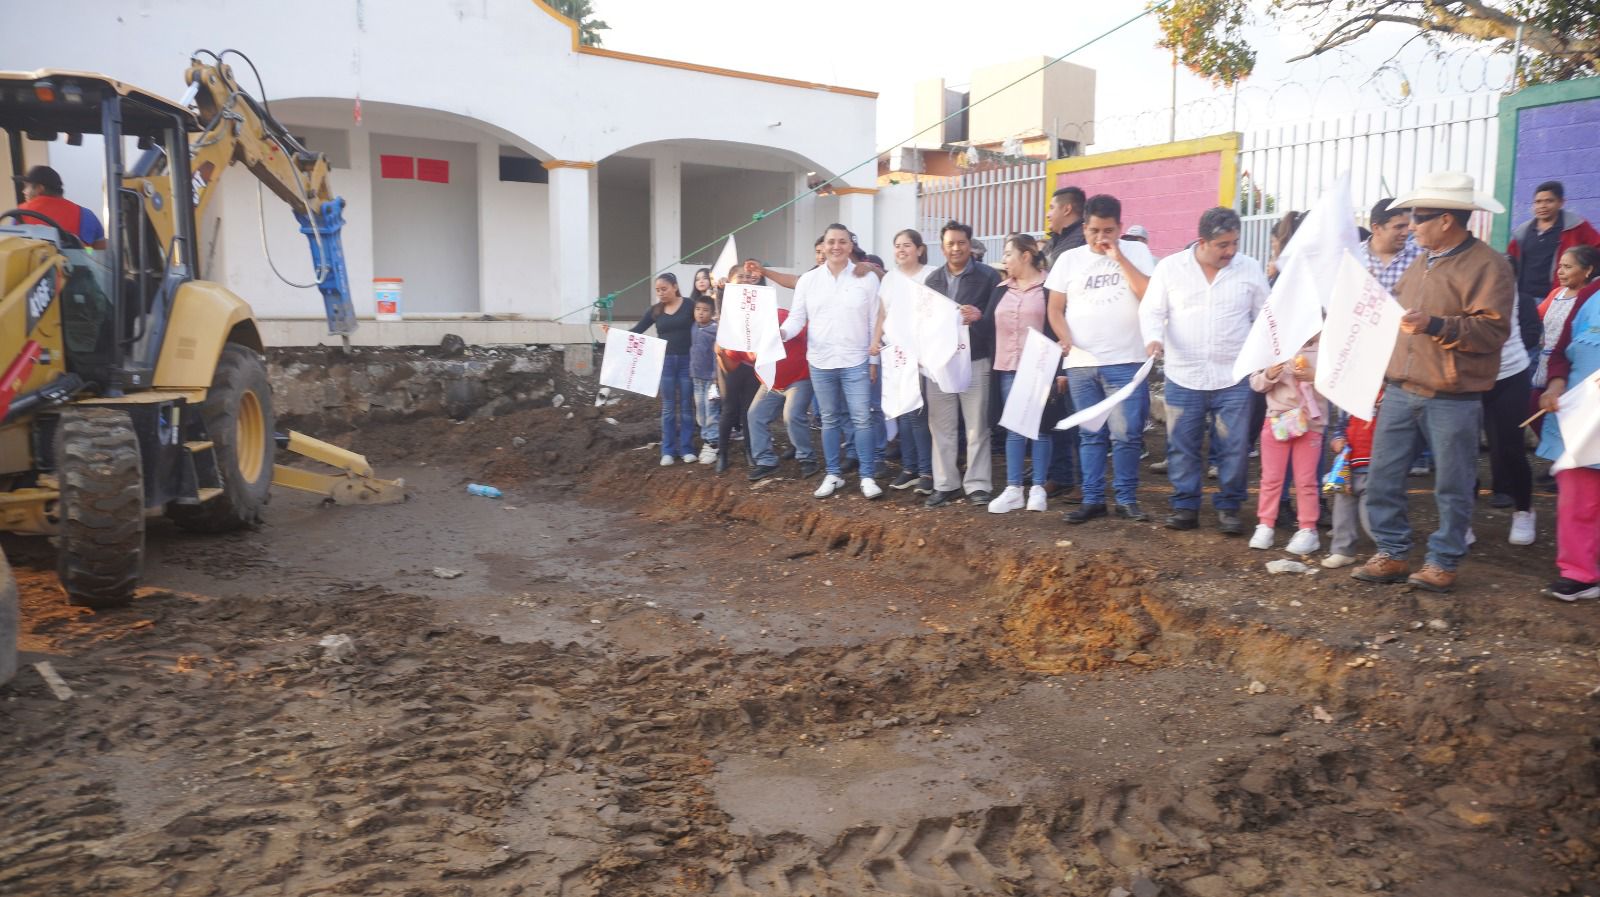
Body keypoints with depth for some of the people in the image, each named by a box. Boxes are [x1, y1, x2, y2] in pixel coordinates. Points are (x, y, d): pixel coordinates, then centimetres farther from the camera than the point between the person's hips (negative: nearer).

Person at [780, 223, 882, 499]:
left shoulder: (867, 278, -2)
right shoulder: (808, 280, 3)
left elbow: (875, 322, 1)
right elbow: (797, 318, 2)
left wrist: (875, 359, -1)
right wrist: (780, 332, -19)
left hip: (856, 362, -2)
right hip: (820, 362, 2)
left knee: (862, 419, -3)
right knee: (829, 420, 12)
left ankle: (867, 476, 7)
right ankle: (833, 474, 22)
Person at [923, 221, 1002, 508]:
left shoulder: (989, 276, -1)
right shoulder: (932, 279, 12)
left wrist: (979, 316, -21)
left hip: (975, 360, -4)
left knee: (977, 426, 2)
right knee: (941, 427, 6)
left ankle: (978, 484, 9)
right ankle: (945, 484, 14)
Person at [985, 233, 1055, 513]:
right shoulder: (1001, 289, 13)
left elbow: (1058, 327, -7)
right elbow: (988, 324, 9)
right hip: (1008, 368, 5)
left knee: (1039, 427, 3)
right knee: (1014, 429, 6)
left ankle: (1038, 488, 9)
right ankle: (1013, 489, 8)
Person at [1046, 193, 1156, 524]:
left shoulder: (1137, 252, 3)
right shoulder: (1069, 259, 9)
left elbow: (1152, 296, -10)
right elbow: (1055, 308, 9)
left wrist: (1119, 257, -11)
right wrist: (1065, 337, -9)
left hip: (1125, 362, -2)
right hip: (1080, 363, 2)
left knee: (1126, 434, -3)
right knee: (1090, 435, 8)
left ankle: (1127, 499, 8)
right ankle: (1092, 499, 14)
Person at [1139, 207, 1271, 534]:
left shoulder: (1250, 269, 5)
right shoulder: (1170, 267, 1)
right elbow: (1151, 311, 3)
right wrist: (1154, 338, -16)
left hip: (1234, 376, 1)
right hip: (1183, 376, 0)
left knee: (1234, 447, 1)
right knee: (1182, 445, 4)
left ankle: (1229, 508, 14)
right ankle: (1185, 507, 15)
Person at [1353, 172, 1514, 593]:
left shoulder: (1487, 265, -9)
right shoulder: (1421, 264, 16)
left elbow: (1493, 330, -18)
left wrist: (1434, 325, -26)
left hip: (1452, 399, -7)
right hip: (1400, 391, 7)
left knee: (1451, 486, 4)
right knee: (1382, 477, 7)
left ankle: (1443, 562, 16)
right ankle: (1391, 554, 17)